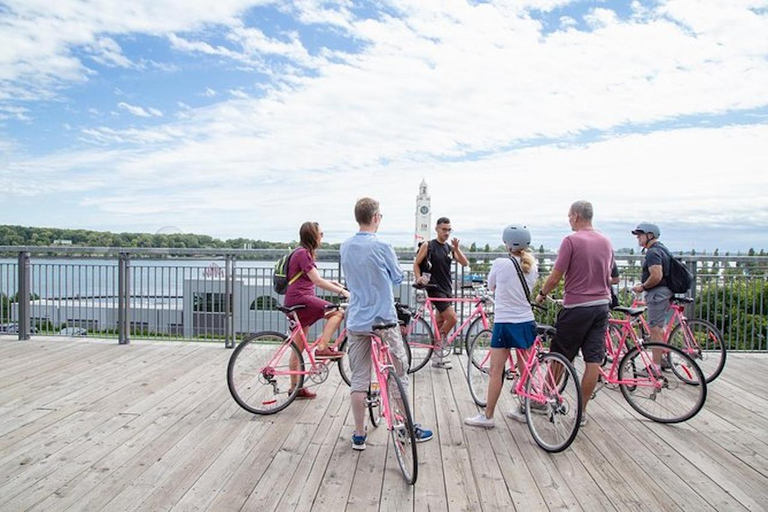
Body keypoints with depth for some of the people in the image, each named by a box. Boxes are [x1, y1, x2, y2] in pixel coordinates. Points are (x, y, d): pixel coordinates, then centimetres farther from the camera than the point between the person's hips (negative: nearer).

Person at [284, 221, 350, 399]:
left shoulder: (303, 252, 19)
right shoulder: (303, 253, -12)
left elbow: (312, 279, 28)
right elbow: (317, 281, -19)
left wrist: (332, 283, 21)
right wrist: (343, 291, -20)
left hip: (295, 303, 10)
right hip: (299, 299, -10)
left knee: (299, 347, 12)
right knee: (337, 313, -18)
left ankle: (295, 387, 18)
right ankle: (322, 348, -17)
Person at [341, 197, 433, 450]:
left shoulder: (345, 247, 3)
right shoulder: (382, 246, -13)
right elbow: (398, 277, 1)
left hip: (356, 321, 4)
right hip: (384, 319, -4)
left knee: (358, 379, 9)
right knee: (399, 374, 12)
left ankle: (359, 435, 17)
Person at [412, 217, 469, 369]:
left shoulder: (450, 248, 11)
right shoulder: (428, 246, -3)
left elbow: (465, 263, 0)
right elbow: (416, 263, 0)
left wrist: (457, 248, -13)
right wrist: (418, 277, -17)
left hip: (447, 289, 6)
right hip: (435, 289, -6)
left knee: (440, 322, 12)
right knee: (452, 318, -16)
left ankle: (436, 356, 22)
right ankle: (437, 352, -2)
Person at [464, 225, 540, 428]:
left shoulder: (501, 263, -14)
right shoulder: (532, 266, 1)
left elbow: (491, 286, 2)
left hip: (505, 323, -5)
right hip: (527, 322, 5)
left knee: (496, 371, 1)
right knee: (524, 370, 15)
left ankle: (488, 416, 8)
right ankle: (522, 410, 28)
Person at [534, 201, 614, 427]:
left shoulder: (571, 241, -13)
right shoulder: (606, 242, 8)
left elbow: (555, 277, -14)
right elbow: (608, 276, 18)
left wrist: (542, 294, 3)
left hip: (576, 307, -6)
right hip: (601, 305, 6)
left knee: (559, 357, 8)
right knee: (593, 361, 6)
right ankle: (582, 411, 15)